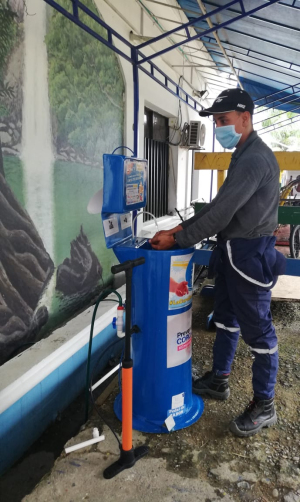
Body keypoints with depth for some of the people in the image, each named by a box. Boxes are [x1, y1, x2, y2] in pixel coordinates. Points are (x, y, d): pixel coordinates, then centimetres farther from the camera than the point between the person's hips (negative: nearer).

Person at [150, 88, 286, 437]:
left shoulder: (255, 158, -19)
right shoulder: (243, 156, 14)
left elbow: (220, 213, -24)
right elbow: (219, 207, 15)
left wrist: (177, 239, -15)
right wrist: (182, 227, 6)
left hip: (250, 254, -10)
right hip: (233, 252, 10)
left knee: (257, 329, 1)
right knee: (226, 318, 19)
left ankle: (264, 406, 18)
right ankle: (219, 380, 36)